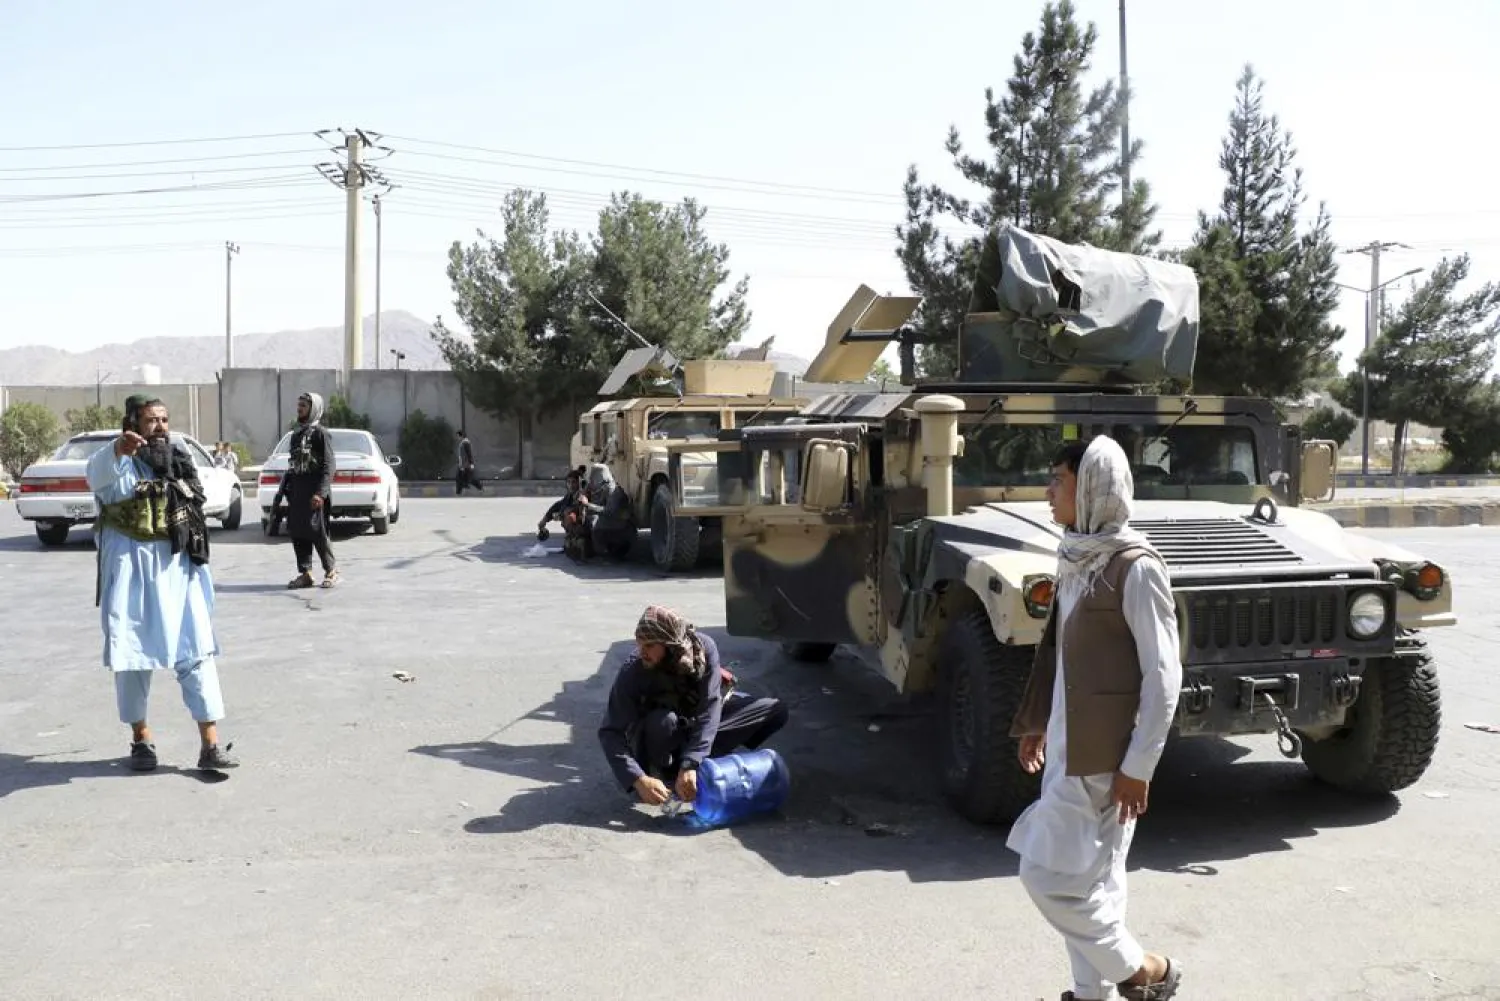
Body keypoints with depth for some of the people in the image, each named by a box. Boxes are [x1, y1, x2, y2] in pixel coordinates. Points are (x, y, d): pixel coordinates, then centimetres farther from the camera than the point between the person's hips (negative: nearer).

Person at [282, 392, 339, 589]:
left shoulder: (320, 433, -4)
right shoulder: (296, 434, 19)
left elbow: (329, 465, -11)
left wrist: (320, 493, -20)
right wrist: (282, 492, 17)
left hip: (314, 493, -8)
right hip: (296, 491, 8)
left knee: (316, 532, -9)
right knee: (296, 532, 4)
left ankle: (331, 570, 4)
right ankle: (305, 574, 10)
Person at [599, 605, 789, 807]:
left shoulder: (703, 648, -27)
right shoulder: (632, 671, -30)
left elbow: (709, 709, -32)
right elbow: (610, 732, -32)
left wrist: (690, 765, -43)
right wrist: (639, 779, -46)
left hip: (700, 726, 3)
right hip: (655, 737, -3)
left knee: (776, 710, -14)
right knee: (662, 722, -39)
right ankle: (664, 773, -10)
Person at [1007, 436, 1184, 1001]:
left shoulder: (1135, 567, -18)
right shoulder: (1076, 556, 7)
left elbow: (1163, 675, -17)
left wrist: (1138, 765, -17)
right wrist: (1036, 721, 19)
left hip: (1103, 752, -8)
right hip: (1068, 742, 8)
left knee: (1049, 874, -1)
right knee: (1091, 877, 16)